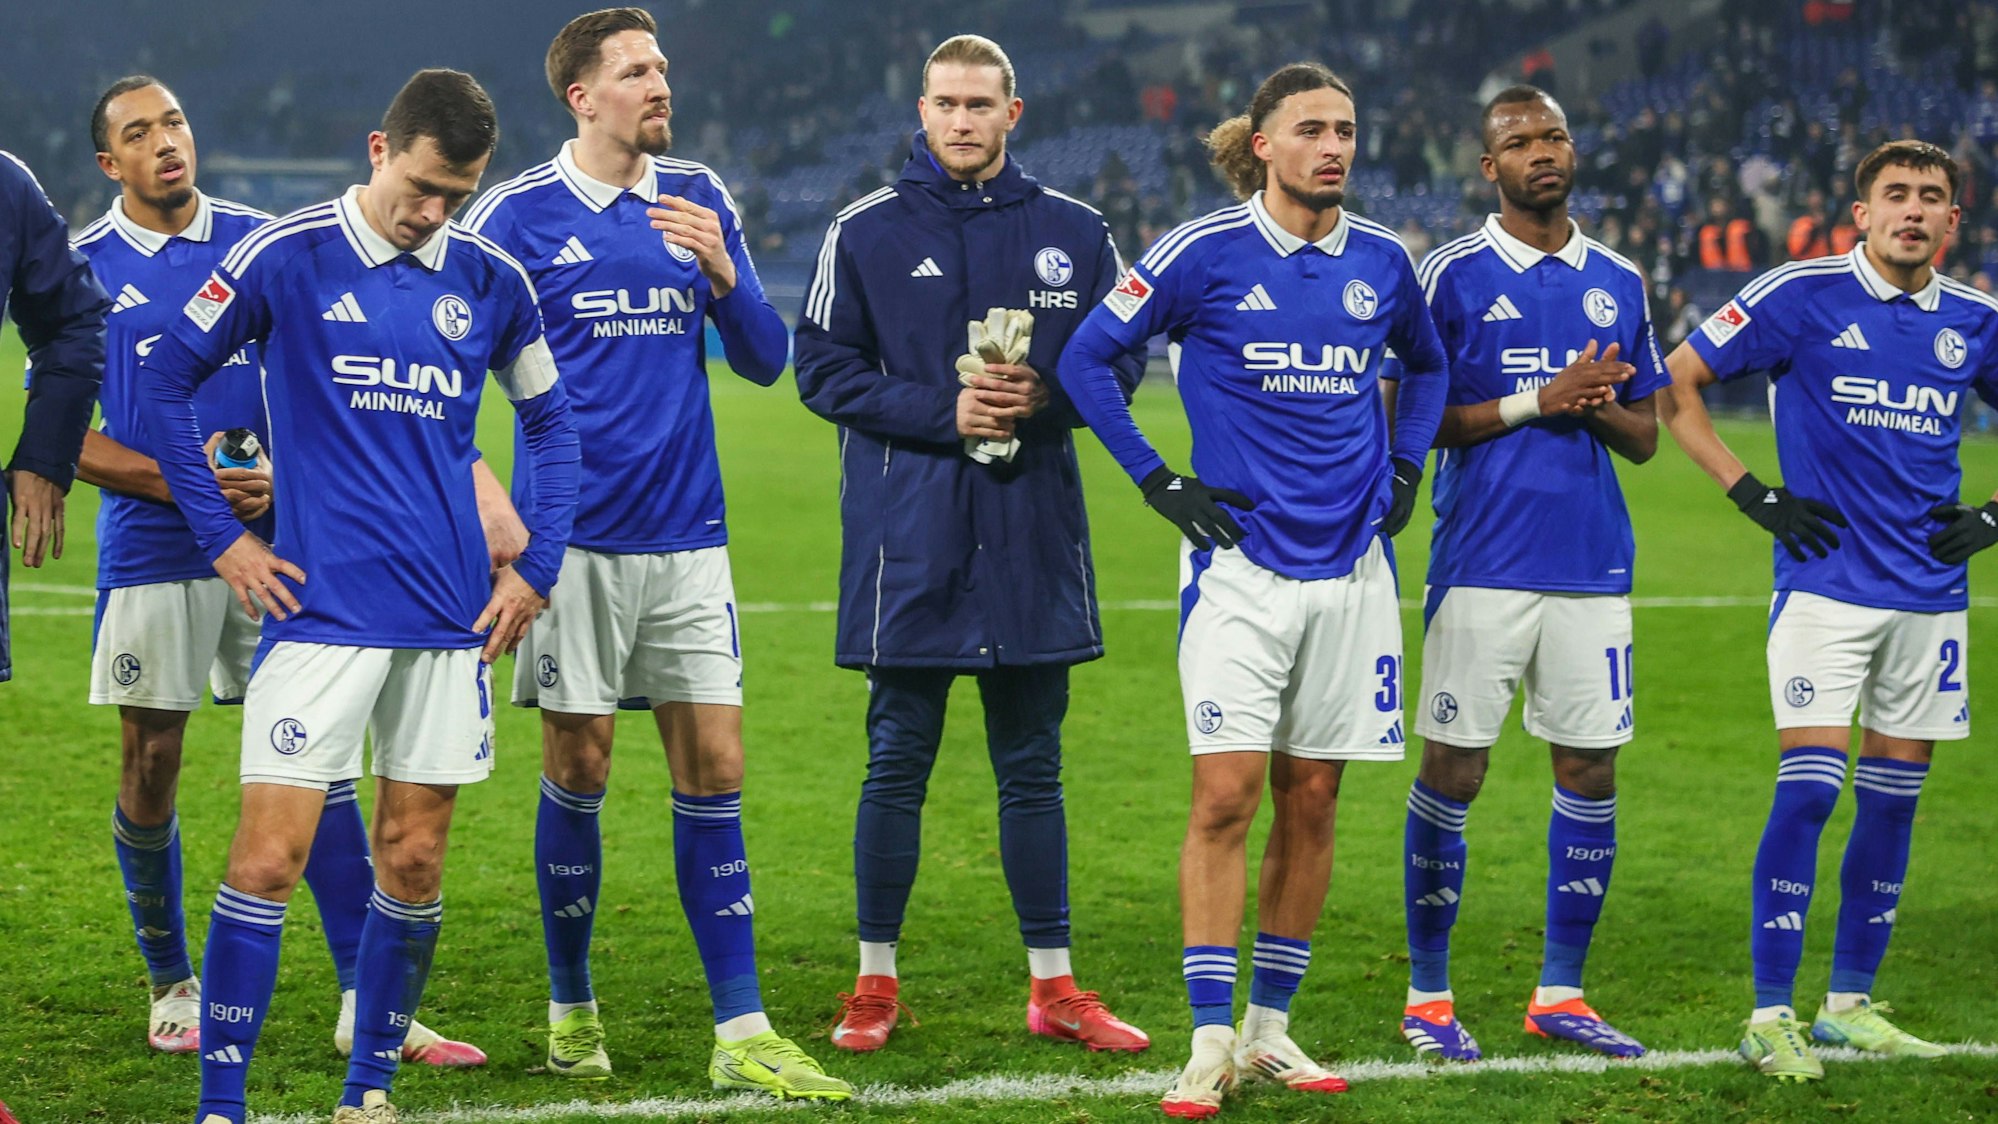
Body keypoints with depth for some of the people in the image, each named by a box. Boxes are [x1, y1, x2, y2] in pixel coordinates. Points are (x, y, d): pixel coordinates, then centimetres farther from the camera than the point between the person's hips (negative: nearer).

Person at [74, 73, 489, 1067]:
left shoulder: (260, 243, 6)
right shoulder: (83, 269, 2)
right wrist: (176, 482, -12)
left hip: (271, 538, 1)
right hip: (150, 549, -1)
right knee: (150, 764, 4)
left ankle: (365, 1004, -3)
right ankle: (172, 987, 21)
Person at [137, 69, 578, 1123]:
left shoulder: (491, 281, 6)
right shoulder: (284, 256, -5)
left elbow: (550, 423, 19)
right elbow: (164, 379, 3)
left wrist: (535, 568, 10)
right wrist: (221, 538, -1)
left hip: (452, 617, 4)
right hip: (318, 605, -4)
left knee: (413, 863, 6)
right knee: (269, 855, -10)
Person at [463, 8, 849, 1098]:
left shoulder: (700, 200, 9)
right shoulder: (518, 214, -3)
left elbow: (764, 362, 9)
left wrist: (722, 274, -9)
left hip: (687, 533, 3)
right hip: (574, 535, -3)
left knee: (712, 770, 0)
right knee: (577, 769, 2)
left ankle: (742, 1036, 1)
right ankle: (571, 1010, 18)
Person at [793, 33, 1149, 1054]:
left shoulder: (1073, 233, 6)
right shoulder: (866, 232, 2)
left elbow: (1120, 366, 9)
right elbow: (825, 369, -1)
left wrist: (1044, 397, -11)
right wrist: (942, 413, -13)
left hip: (1032, 543, 2)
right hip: (906, 541, -2)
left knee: (1033, 768, 8)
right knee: (897, 765, 2)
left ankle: (1053, 988, 14)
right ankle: (876, 983, 12)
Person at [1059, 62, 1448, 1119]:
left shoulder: (1381, 260, 7)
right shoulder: (1206, 252, -6)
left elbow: (1426, 364, 27)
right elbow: (1085, 358, 1)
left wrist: (1403, 467, 15)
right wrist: (1158, 481, -2)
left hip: (1350, 563, 4)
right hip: (1241, 563, -4)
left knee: (1311, 802, 6)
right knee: (1226, 797, -10)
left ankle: (1270, 1029, 16)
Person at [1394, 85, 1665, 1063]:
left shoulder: (1617, 283, 12)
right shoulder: (1451, 276, -1)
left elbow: (1644, 438, 15)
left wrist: (1599, 407, -7)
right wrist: (1537, 402, -13)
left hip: (1593, 568, 4)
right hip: (1481, 567, -4)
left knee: (1590, 771, 5)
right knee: (1452, 771, -2)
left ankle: (1561, 993, 15)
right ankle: (1427, 996, 8)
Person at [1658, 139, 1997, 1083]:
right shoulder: (1803, 296, -6)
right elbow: (1677, 383, -2)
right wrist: (1754, 495, -7)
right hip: (1825, 583, -5)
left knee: (1893, 799, 8)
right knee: (1809, 787, -12)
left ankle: (1850, 1004, 19)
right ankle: (1769, 1018, -8)